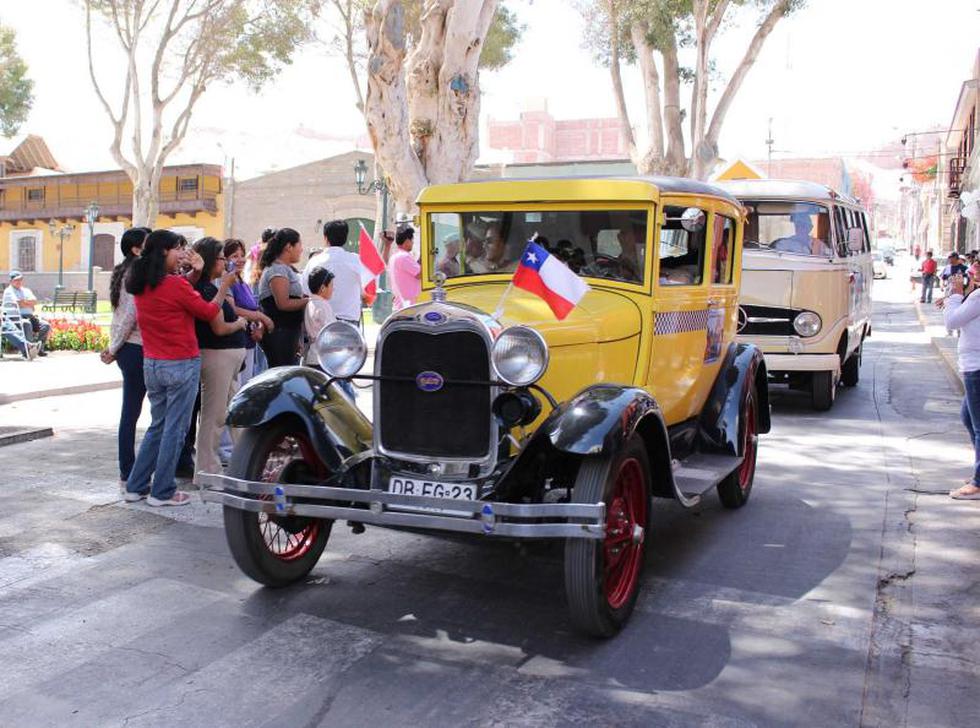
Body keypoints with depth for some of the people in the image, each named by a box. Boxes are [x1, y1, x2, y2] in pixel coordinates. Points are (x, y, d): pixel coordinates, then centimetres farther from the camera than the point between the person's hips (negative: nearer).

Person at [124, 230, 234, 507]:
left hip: (151, 364, 8)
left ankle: (136, 486, 21)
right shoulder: (176, 285, -17)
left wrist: (194, 274, 8)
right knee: (175, 429, 2)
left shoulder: (142, 286, 5)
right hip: (181, 365, -8)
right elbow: (209, 312, -6)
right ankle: (162, 492, 8)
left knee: (157, 426, 18)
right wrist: (225, 286, 6)